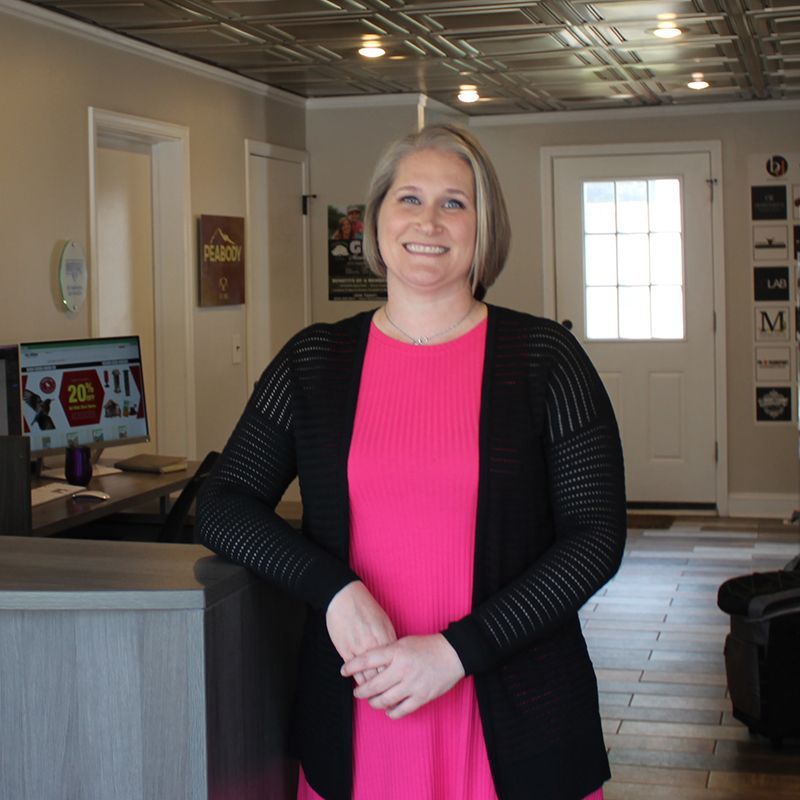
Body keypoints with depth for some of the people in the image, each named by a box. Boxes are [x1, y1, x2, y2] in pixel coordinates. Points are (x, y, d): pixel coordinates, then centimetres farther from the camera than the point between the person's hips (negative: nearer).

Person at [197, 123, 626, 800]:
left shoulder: (544, 357, -2)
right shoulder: (315, 360, 4)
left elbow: (597, 536, -6)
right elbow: (223, 507, 2)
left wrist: (458, 650, -15)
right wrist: (335, 590, -15)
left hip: (512, 720, -1)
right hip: (355, 714, 2)